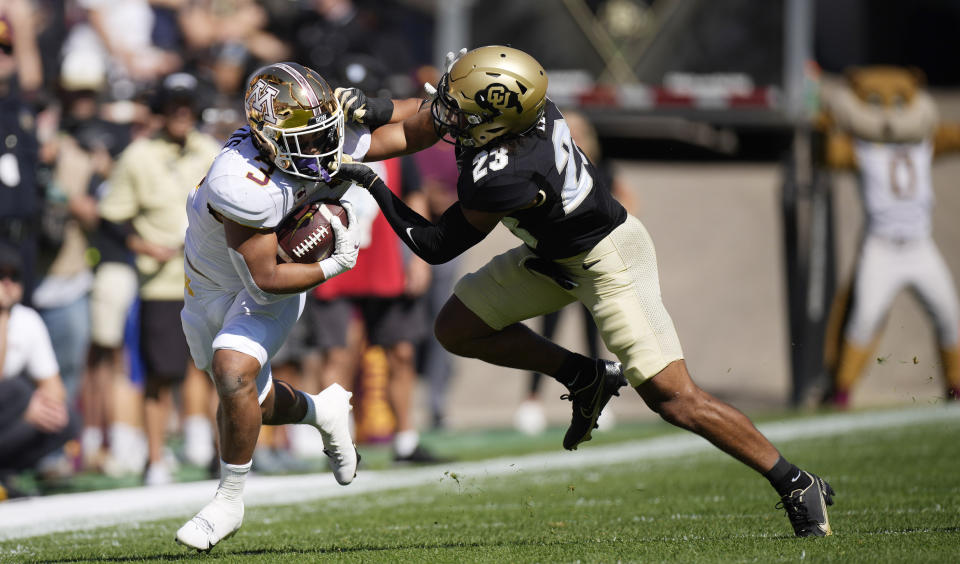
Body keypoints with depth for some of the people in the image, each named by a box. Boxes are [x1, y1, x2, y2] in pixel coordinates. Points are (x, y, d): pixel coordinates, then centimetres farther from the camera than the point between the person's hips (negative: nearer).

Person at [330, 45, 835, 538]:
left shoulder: (500, 179, -38)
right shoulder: (506, 98, -17)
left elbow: (434, 247, -21)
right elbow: (412, 129, 3)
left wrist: (374, 187, -16)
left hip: (607, 261, -9)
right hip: (552, 256, 9)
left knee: (673, 399, -10)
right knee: (456, 330, 7)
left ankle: (796, 485, 1)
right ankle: (585, 378, 19)